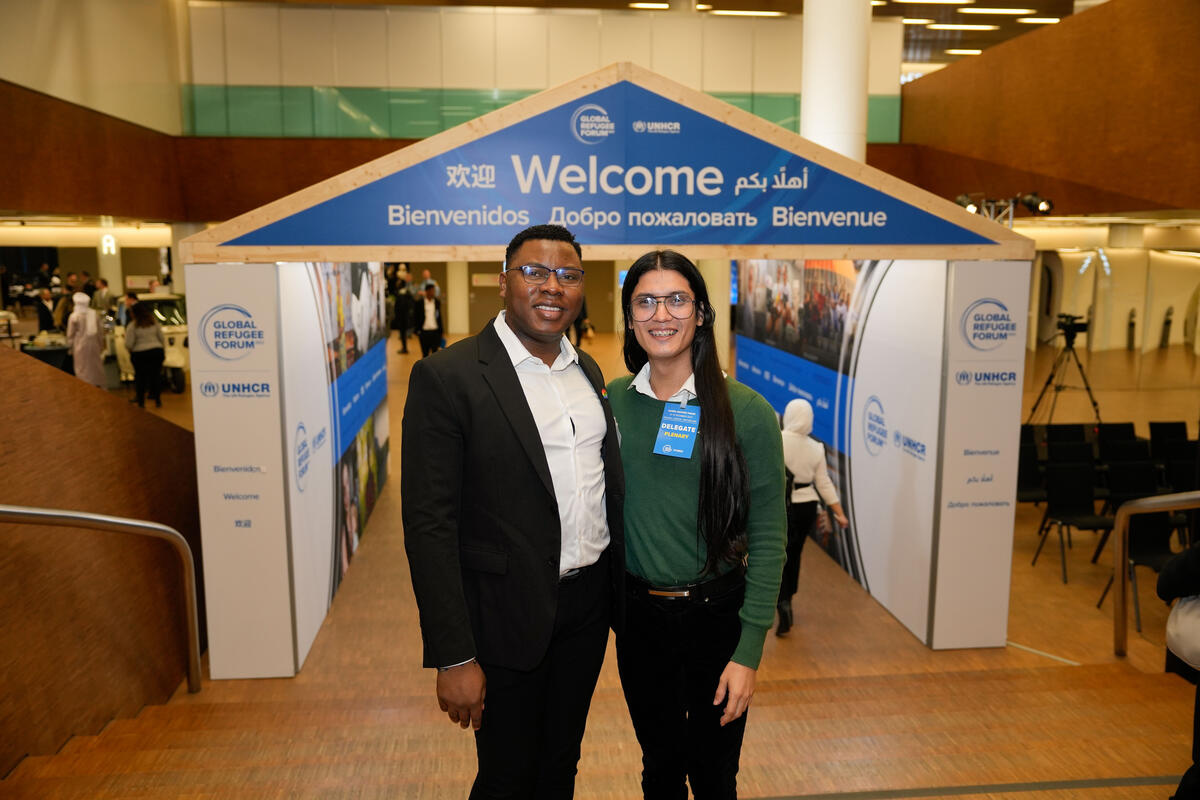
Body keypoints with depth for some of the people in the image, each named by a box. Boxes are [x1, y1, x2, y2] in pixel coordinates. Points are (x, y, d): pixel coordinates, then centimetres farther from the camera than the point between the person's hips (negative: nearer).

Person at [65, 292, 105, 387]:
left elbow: (70, 334, -4)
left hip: (80, 346, -3)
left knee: (82, 369, 5)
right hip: (94, 344, 3)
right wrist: (101, 346, 14)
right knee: (95, 367, 13)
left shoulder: (74, 316, -11)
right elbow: (100, 332, 3)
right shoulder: (95, 314, -4)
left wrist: (70, 347, 8)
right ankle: (97, 384, 20)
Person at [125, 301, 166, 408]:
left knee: (140, 377, 6)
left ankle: (141, 402, 8)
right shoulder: (155, 323, 6)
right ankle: (158, 401, 12)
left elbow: (128, 344, -8)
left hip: (140, 354, -3)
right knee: (156, 376, 9)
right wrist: (163, 351, 17)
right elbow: (162, 339, 8)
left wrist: (131, 352, 12)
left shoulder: (132, 326, -6)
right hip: (156, 351, 3)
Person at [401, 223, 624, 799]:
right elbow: (429, 526, -17)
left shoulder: (589, 372, 6)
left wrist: (621, 598, 12)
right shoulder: (447, 376, -15)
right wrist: (454, 658, -17)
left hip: (587, 604, 6)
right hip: (509, 618, -6)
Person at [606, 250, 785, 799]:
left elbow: (766, 538, -10)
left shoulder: (747, 412, -12)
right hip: (638, 614, 3)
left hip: (717, 614, -2)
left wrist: (749, 652, -12)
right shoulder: (611, 402, -2)